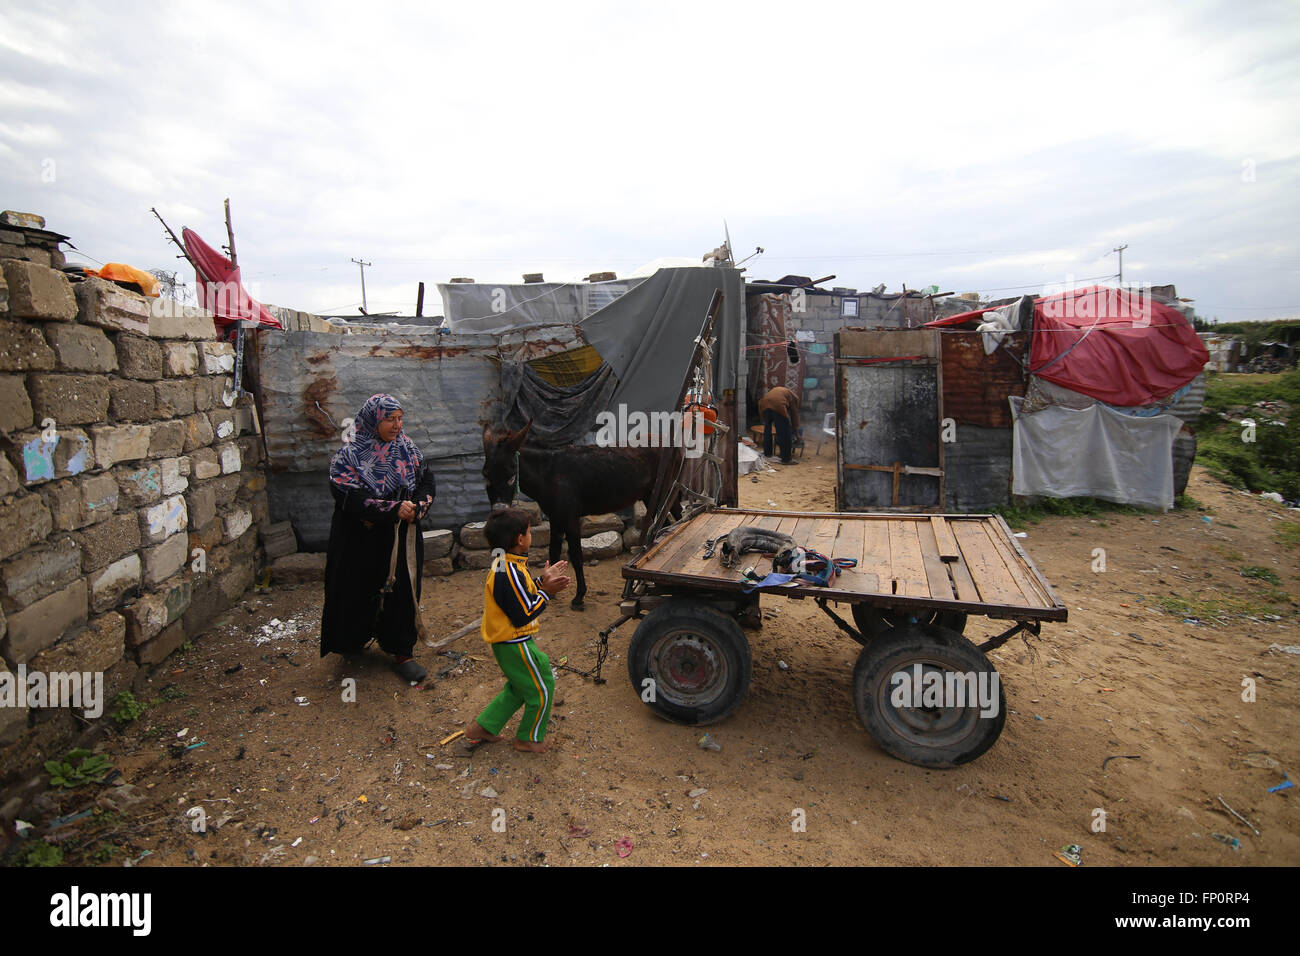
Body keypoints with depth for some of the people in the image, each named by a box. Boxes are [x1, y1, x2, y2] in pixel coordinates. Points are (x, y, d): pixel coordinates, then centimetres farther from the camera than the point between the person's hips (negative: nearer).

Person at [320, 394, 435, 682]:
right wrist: (393, 510, -26)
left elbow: (427, 483, 5)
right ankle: (354, 641, 37)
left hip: (403, 539, 3)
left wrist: (417, 507, -15)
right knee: (361, 592, 10)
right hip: (362, 543, -3)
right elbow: (351, 500, -18)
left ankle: (402, 652, 19)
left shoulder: (408, 449, 3)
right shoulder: (349, 456, -10)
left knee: (403, 591, 5)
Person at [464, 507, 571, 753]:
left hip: (505, 642, 10)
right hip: (515, 644, -10)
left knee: (519, 688, 25)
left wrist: (543, 582, 5)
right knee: (541, 688, 7)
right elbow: (523, 615, -25)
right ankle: (528, 739, 25)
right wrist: (546, 591, -20)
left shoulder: (502, 563, 4)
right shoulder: (510, 573, -28)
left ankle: (483, 728, 33)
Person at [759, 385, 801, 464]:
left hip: (764, 405, 5)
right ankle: (786, 459, 7)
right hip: (778, 406, -5)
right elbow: (794, 414, 27)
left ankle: (767, 453, 34)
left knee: (767, 429, 24)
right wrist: (796, 432, 35)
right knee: (785, 434, 4)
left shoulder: (775, 389, 40)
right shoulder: (794, 396, 25)